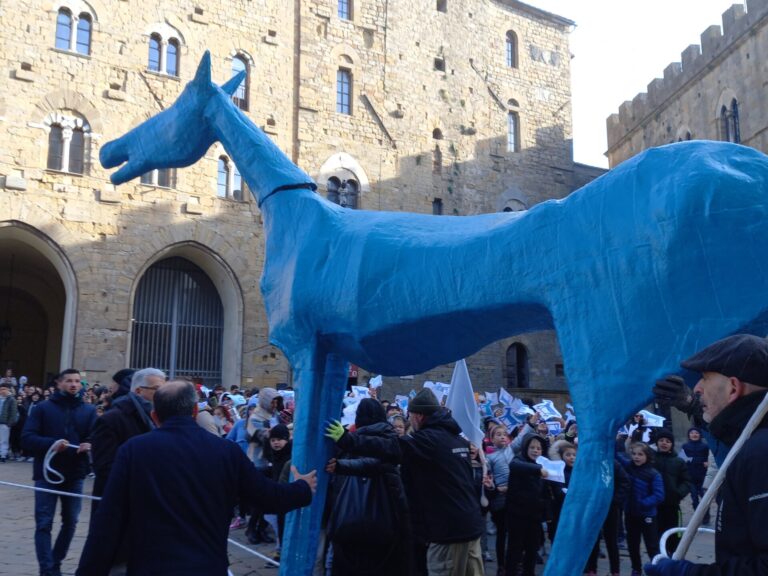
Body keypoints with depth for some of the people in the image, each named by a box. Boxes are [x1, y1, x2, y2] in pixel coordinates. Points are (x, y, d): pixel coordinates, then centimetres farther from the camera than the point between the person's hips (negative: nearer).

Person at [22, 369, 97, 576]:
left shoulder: (89, 410, 6)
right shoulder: (42, 408, -1)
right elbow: (26, 438, -9)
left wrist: (89, 445, -24)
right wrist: (50, 444, -26)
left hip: (75, 475, 3)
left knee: (70, 522, 12)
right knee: (44, 524, -4)